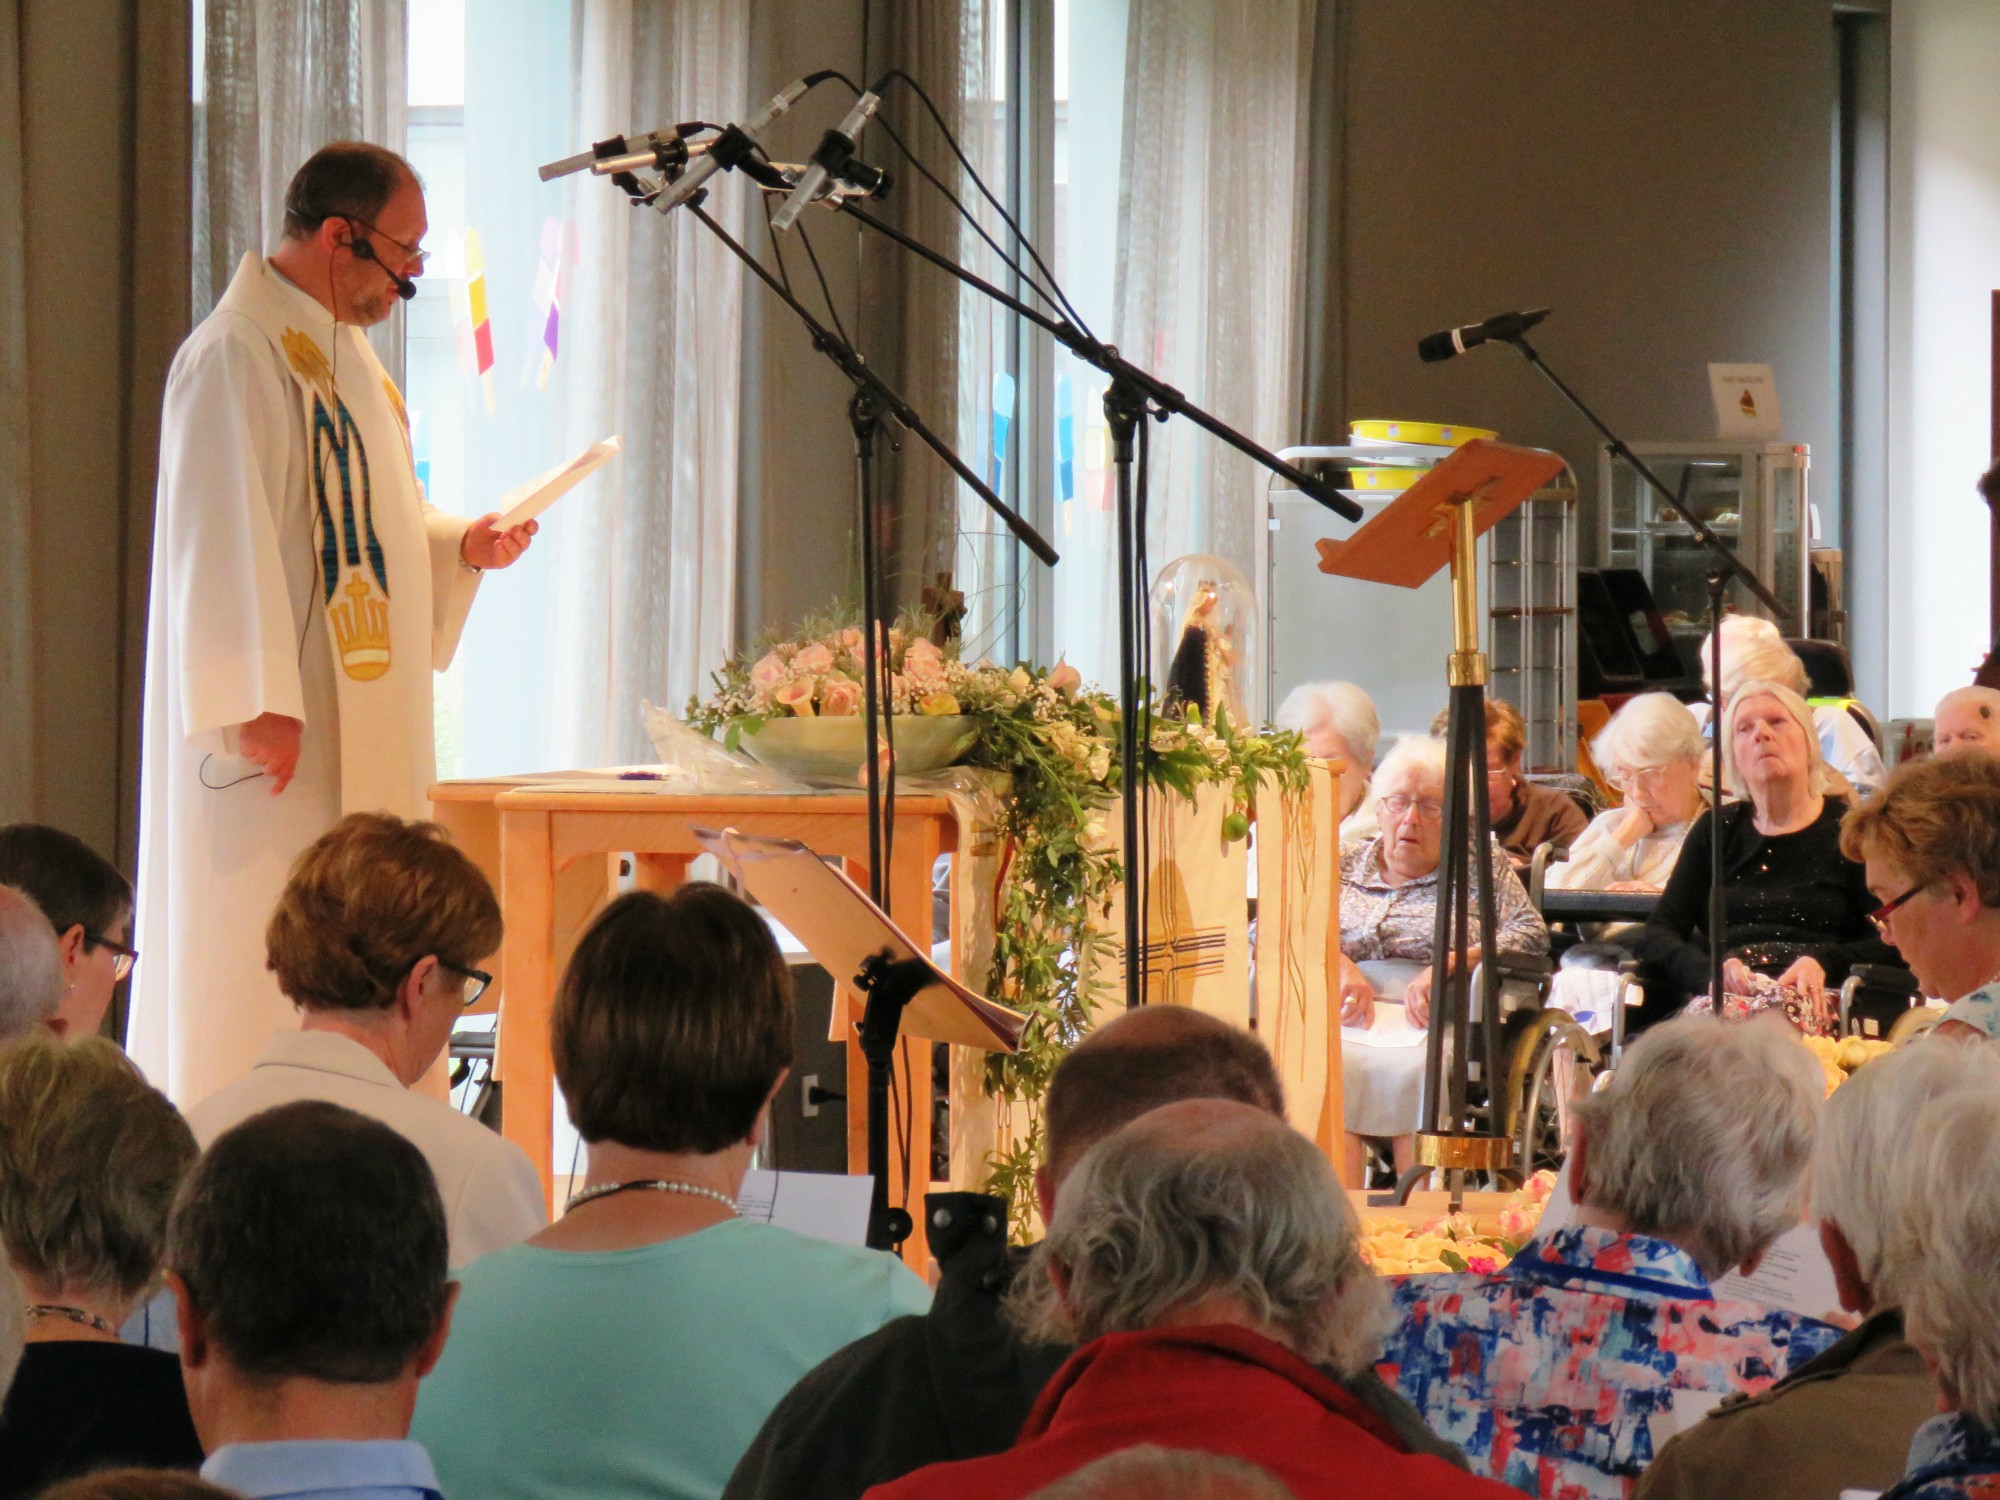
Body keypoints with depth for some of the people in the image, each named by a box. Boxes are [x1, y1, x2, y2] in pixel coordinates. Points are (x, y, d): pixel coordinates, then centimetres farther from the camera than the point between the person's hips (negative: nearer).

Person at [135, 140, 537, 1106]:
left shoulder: (346, 354, 16)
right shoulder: (236, 356, -15)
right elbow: (222, 537, -21)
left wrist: (461, 545, 6)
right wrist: (255, 702, -25)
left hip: (364, 720, 10)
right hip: (280, 730, -10)